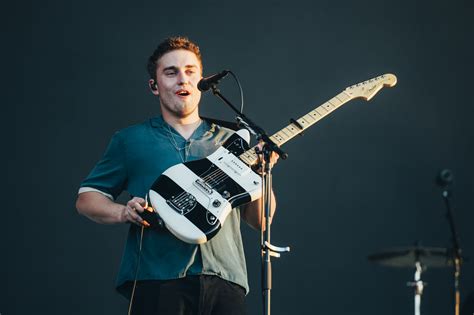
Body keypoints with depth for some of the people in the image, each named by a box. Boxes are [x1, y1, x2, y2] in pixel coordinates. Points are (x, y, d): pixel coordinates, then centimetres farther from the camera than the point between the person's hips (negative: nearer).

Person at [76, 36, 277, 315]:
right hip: (157, 281, -2)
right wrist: (124, 212, -6)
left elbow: (259, 220, 17)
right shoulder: (131, 141, 13)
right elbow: (86, 198, 14)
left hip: (225, 281, 2)